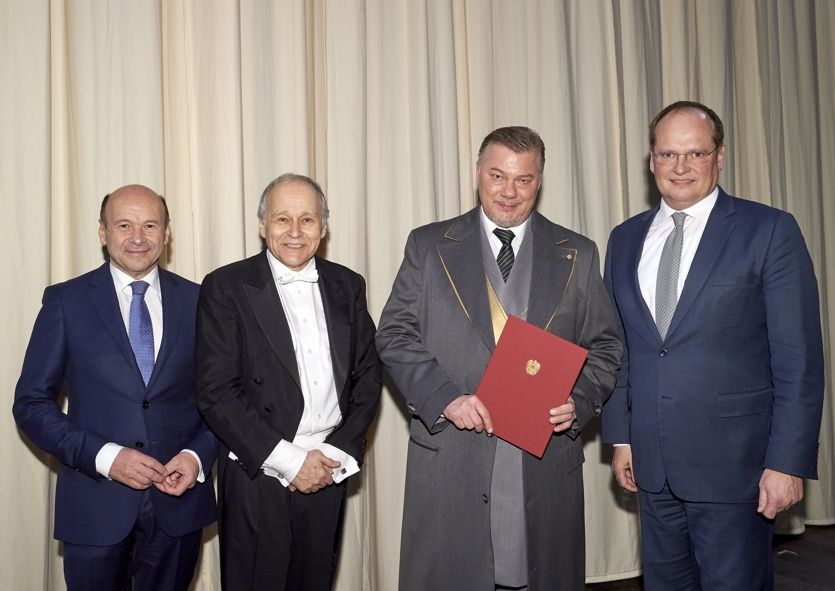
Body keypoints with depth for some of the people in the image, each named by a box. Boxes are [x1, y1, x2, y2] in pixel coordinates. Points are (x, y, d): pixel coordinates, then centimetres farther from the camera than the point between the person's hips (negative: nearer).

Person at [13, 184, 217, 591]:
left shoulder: (196, 301, 2)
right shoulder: (66, 301, -3)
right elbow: (31, 404, -4)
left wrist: (197, 456, -11)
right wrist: (105, 457, -15)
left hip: (179, 500, 2)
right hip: (95, 503, -1)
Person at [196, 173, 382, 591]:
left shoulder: (347, 286, 7)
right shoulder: (226, 287, -6)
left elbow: (368, 375, 7)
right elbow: (216, 392, -11)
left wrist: (337, 454, -4)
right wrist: (289, 460, -14)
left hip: (328, 474, 4)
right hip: (257, 478, -3)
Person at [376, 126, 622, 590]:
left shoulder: (578, 255, 9)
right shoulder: (428, 246, 6)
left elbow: (605, 346, 10)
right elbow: (395, 334, 1)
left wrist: (579, 401, -9)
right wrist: (444, 397, -13)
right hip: (450, 455, -1)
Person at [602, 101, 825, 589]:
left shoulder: (769, 231, -7)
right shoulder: (625, 239, 8)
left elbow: (799, 359, -9)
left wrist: (788, 461, -12)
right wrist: (621, 436, 10)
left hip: (733, 462, -4)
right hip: (652, 464, 5)